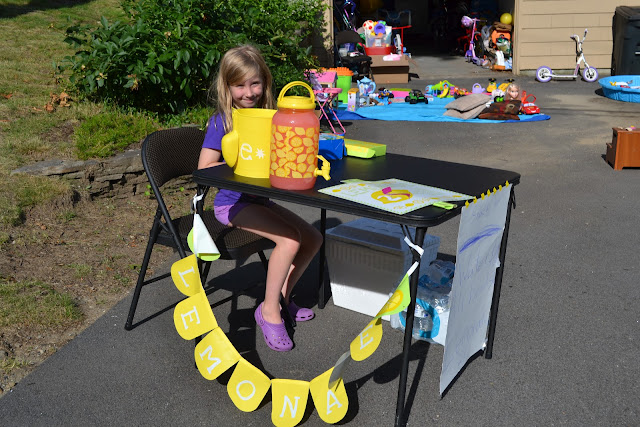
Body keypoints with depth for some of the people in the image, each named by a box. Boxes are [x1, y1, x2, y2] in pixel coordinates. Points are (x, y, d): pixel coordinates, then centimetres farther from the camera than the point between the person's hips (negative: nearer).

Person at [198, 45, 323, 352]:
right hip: (232, 203, -7)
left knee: (313, 238, 1)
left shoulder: (268, 116, 5)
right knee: (290, 240, -24)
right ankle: (269, 310, -8)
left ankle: (283, 296, 17)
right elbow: (205, 168, -15)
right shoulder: (221, 121, -12)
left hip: (261, 199, 7)